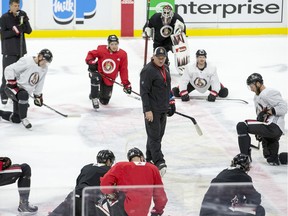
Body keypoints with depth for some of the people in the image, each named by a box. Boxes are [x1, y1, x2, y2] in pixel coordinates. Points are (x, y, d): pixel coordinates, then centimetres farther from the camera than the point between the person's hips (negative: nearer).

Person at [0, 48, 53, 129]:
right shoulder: (27, 61, -20)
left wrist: (38, 96, 18)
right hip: (14, 88, -8)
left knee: (16, 119, 2)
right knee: (24, 95, -41)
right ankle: (24, 119, -25)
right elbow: (9, 69, -19)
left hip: (24, 92, 8)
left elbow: (39, 83, 18)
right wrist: (12, 82, -23)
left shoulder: (44, 69, 5)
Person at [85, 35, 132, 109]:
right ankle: (94, 98, -18)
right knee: (96, 78, -40)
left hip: (109, 79, 2)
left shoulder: (122, 54, -12)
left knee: (105, 101, 6)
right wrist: (90, 61, -24)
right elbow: (91, 54, -3)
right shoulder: (101, 50, -17)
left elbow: (123, 70, -7)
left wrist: (126, 84, -10)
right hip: (98, 72, -2)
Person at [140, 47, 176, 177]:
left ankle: (149, 159, 23)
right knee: (154, 136, -8)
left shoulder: (165, 69, 11)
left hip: (163, 109, 9)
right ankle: (159, 162, -14)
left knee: (159, 135, 13)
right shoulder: (148, 71, -16)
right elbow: (144, 92, -18)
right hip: (152, 110, -9)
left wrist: (171, 102, 20)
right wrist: (147, 110, -21)